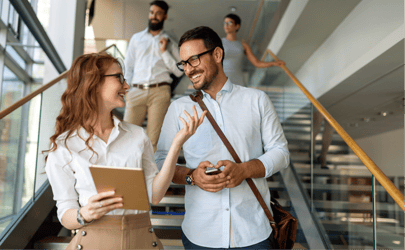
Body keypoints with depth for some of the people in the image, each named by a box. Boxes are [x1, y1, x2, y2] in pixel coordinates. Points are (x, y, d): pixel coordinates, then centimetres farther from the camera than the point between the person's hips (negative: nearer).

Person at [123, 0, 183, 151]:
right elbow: (128, 66, 18)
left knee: (154, 139, -3)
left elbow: (179, 72, 5)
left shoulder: (169, 43, 15)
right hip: (137, 91, 2)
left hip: (160, 92, -1)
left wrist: (164, 51, -3)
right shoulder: (136, 38, 20)